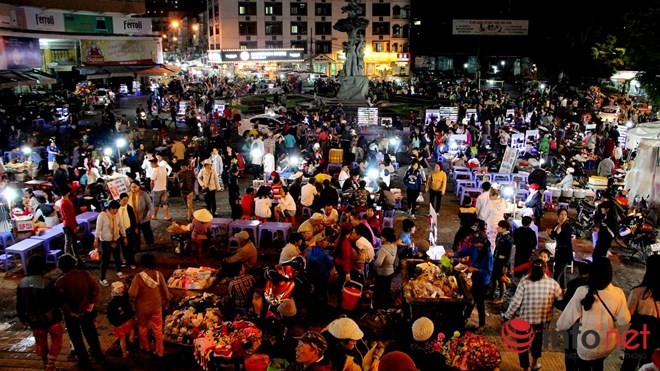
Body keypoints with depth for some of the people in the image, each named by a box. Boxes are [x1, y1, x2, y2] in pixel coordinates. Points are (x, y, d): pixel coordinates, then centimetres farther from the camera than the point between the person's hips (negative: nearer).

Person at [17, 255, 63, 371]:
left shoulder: (22, 283, -7)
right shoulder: (48, 282, -25)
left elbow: (19, 304, 4)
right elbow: (57, 300, -16)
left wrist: (22, 317, 19)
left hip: (34, 320, 5)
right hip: (51, 319, -5)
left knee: (40, 342, 24)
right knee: (56, 340, 16)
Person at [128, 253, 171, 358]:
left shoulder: (139, 277, -25)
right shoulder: (159, 274, -15)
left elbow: (132, 294, -23)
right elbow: (165, 291, -6)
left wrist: (130, 288, -2)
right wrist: (166, 302, 11)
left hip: (143, 307, -2)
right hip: (156, 306, 2)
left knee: (143, 327, 24)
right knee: (158, 329, 17)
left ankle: (144, 347, 43)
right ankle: (159, 351, 26)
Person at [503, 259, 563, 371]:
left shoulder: (525, 282, -16)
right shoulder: (552, 283, -10)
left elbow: (515, 302, -15)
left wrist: (507, 316, -2)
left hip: (524, 318, -3)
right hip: (543, 319, 3)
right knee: (538, 338, 31)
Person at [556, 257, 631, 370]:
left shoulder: (582, 291, -22)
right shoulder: (618, 293, -17)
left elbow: (569, 314, -12)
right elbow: (624, 321, -10)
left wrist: (559, 327, 6)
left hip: (587, 344, -2)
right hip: (608, 344, 2)